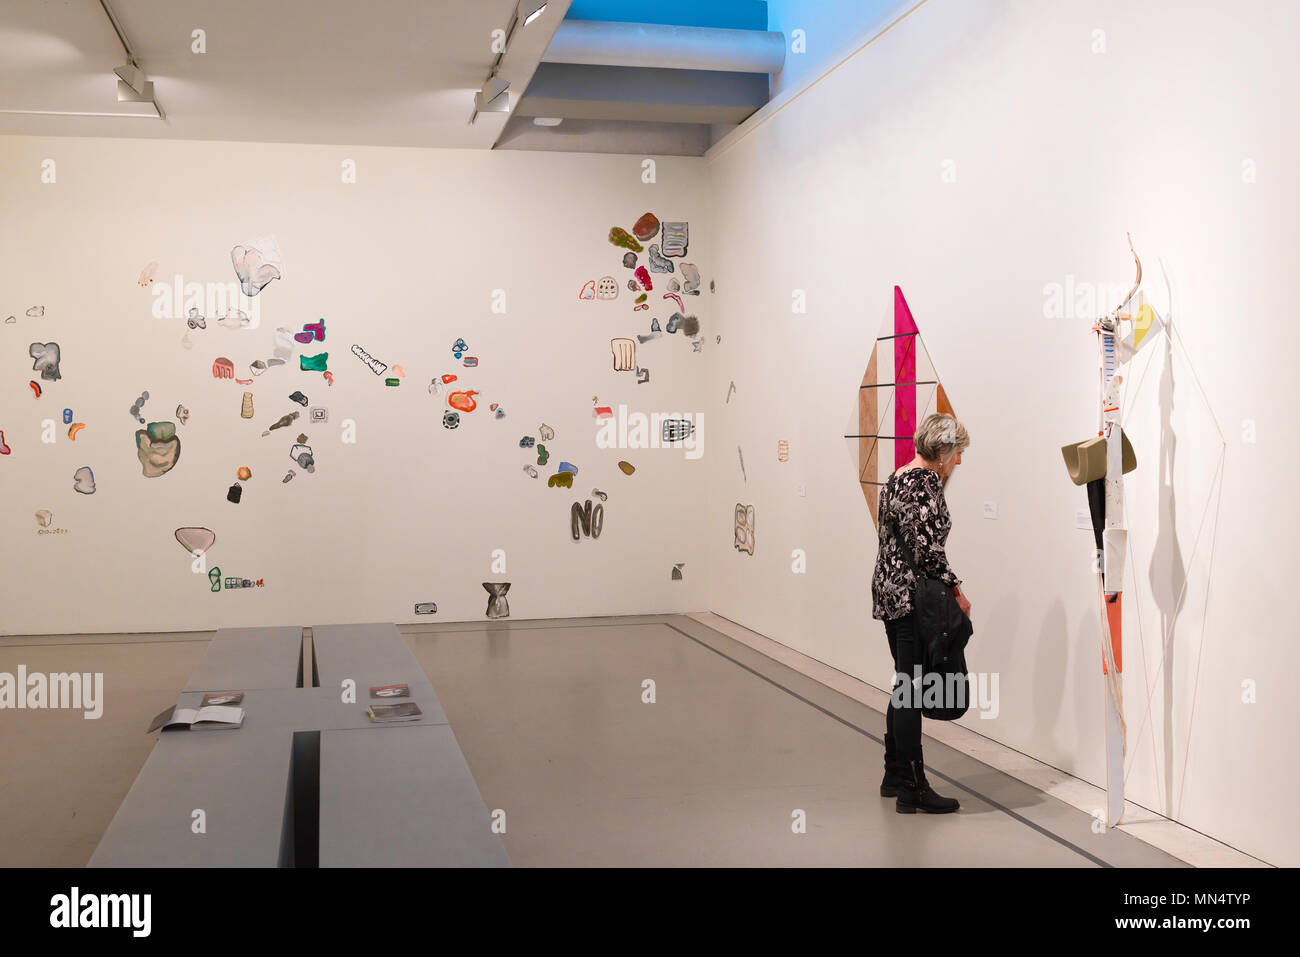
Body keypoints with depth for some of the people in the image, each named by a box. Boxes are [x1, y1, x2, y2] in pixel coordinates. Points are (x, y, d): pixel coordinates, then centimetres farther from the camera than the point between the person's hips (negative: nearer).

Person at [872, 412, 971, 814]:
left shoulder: (897, 477, 15)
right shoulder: (927, 480, -13)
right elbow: (926, 547, -21)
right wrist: (955, 590, -11)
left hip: (887, 590, 10)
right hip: (913, 597, -10)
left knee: (904, 686, 16)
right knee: (912, 690, -6)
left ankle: (895, 776, 24)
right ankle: (913, 789, -1)